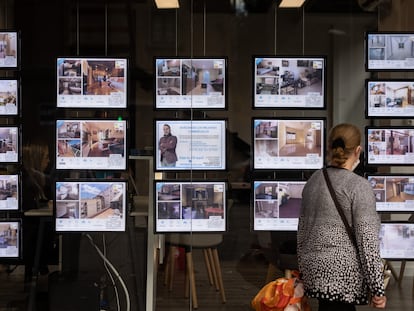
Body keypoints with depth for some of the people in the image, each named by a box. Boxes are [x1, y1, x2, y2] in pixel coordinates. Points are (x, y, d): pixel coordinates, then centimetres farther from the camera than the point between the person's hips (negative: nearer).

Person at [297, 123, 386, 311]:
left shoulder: (313, 180, 7)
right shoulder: (359, 186, -13)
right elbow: (367, 241, -16)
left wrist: (303, 268, 25)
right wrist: (378, 289, -11)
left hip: (315, 270, 7)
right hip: (344, 274, -7)